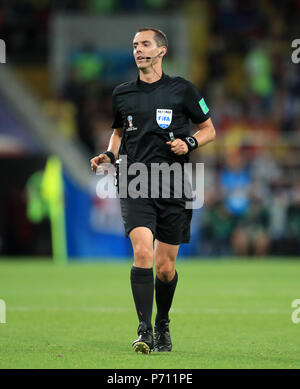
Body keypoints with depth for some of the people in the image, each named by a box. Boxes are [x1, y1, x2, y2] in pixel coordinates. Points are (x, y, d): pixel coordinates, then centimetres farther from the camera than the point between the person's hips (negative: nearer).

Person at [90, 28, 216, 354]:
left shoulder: (182, 90, 3)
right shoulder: (122, 94, 10)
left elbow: (209, 129, 11)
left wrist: (189, 143, -8)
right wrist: (109, 155, 7)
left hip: (173, 186, -1)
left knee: (165, 267, 4)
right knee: (142, 253, -19)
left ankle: (163, 326, 28)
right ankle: (144, 330, -15)